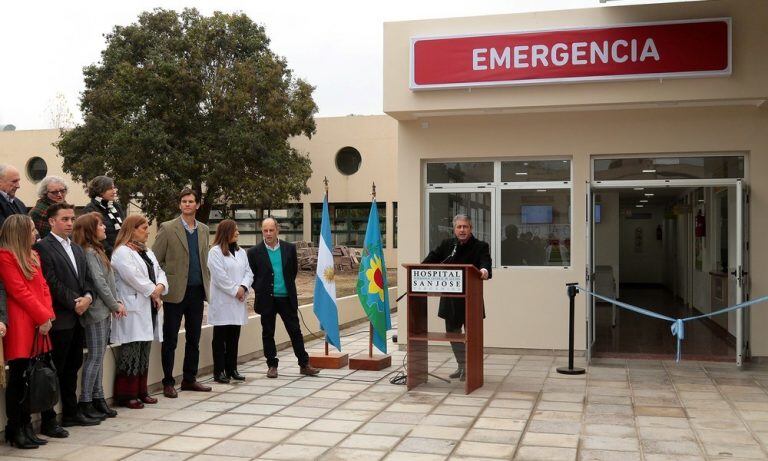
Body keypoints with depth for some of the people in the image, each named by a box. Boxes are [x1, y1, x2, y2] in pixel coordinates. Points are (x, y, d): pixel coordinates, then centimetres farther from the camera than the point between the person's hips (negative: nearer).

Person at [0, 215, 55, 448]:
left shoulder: (33, 256, 19)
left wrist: (48, 315, 1)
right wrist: (43, 316, -11)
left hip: (39, 325, 7)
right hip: (20, 326, -7)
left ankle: (26, 427, 15)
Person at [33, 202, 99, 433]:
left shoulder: (77, 248, 17)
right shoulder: (43, 247, -8)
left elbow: (86, 278, 16)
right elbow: (51, 282, -15)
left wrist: (87, 296, -3)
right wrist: (74, 302, -14)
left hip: (77, 318, 8)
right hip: (59, 319, -8)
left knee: (72, 368, 15)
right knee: (54, 371, -1)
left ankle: (71, 413, 25)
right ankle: (48, 420, 7)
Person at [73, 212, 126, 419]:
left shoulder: (97, 251, 16)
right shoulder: (88, 253, -12)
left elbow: (109, 280, 14)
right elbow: (99, 283, -16)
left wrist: (118, 302, 4)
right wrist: (115, 305, -8)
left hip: (105, 310, 9)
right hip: (97, 310, -9)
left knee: (99, 356, 11)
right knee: (95, 356, -5)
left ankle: (98, 398, 16)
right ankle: (85, 402, 1)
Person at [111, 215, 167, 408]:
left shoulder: (147, 252, 18)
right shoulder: (122, 252, -10)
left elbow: (159, 272, 14)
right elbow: (134, 277, -19)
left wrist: (160, 287, -7)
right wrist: (154, 293, -11)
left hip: (149, 308, 9)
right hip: (133, 309, -9)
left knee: (144, 353, 12)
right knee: (131, 352, -5)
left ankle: (141, 391, 20)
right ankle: (126, 394, 2)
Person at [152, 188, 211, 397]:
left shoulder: (203, 230, 12)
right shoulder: (167, 228, -3)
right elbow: (154, 260, -3)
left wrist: (207, 282, 10)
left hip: (197, 292, 5)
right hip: (176, 292, -5)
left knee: (194, 339, 11)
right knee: (170, 340, 2)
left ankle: (189, 379, 22)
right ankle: (168, 382, 11)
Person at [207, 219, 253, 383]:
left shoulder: (241, 252, 14)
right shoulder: (215, 252, -7)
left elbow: (248, 272, 7)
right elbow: (220, 276, -14)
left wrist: (243, 287, -10)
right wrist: (235, 290, -12)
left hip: (237, 302, 6)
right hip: (222, 302, -6)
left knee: (234, 338, 10)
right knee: (220, 338, 0)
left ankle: (232, 369, 18)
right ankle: (219, 371, 5)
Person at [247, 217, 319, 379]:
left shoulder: (289, 248, 3)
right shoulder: (255, 252, -3)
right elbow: (251, 275, 5)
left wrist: (288, 285, 11)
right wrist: (260, 289, 1)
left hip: (287, 298, 1)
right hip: (267, 299, -1)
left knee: (295, 331, 5)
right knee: (268, 333, 6)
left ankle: (304, 364, 13)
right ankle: (272, 365, 18)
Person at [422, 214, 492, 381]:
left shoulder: (480, 246, -6)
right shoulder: (446, 244, 7)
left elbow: (485, 261, -23)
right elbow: (433, 258, 4)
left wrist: (485, 270, -46)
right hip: (450, 299, 5)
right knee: (452, 332, 14)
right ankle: (461, 365, 28)